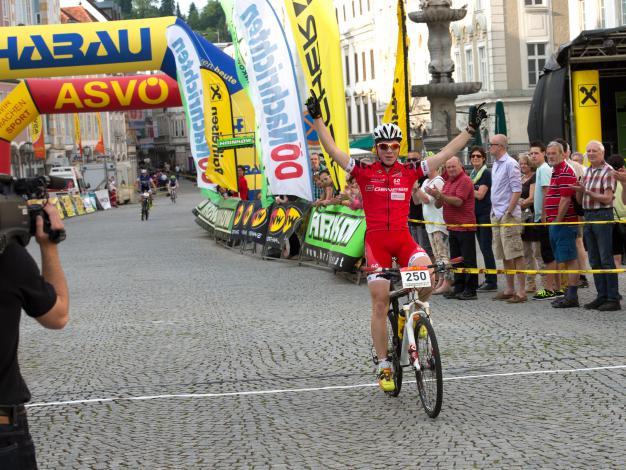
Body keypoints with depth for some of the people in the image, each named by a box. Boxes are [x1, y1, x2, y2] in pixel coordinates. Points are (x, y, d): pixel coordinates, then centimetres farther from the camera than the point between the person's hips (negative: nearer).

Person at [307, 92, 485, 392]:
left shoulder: (409, 172, 7)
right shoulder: (364, 172, 2)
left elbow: (445, 154, 7)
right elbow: (332, 150, -2)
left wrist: (470, 130, 5)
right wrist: (317, 119, -8)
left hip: (403, 238, 1)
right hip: (376, 239, -1)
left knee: (426, 269, -30)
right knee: (380, 302, -4)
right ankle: (383, 366, 5)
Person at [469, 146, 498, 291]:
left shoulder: (486, 173, -9)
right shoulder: (472, 174, 16)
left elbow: (480, 194, -16)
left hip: (485, 214, -8)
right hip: (476, 214, 8)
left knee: (486, 248, -8)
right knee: (483, 247, 10)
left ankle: (492, 282, -5)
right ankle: (488, 279, 16)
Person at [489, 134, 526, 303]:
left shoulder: (510, 164, -11)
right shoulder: (495, 165, 16)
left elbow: (517, 190, -15)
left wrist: (508, 212, -18)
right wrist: (494, 211, 15)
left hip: (508, 215, -9)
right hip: (497, 216, 9)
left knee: (515, 254, -8)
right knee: (504, 255, 13)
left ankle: (521, 291, -7)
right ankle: (510, 289, 20)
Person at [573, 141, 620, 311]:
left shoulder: (608, 171, -8)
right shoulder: (586, 172, 14)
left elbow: (607, 198, -15)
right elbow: (580, 200, 17)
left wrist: (586, 191, -20)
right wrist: (578, 190, -3)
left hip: (603, 216, -8)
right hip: (588, 216, 8)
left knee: (606, 260, -7)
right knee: (594, 261, 10)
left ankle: (613, 299, -4)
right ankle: (602, 297, 16)